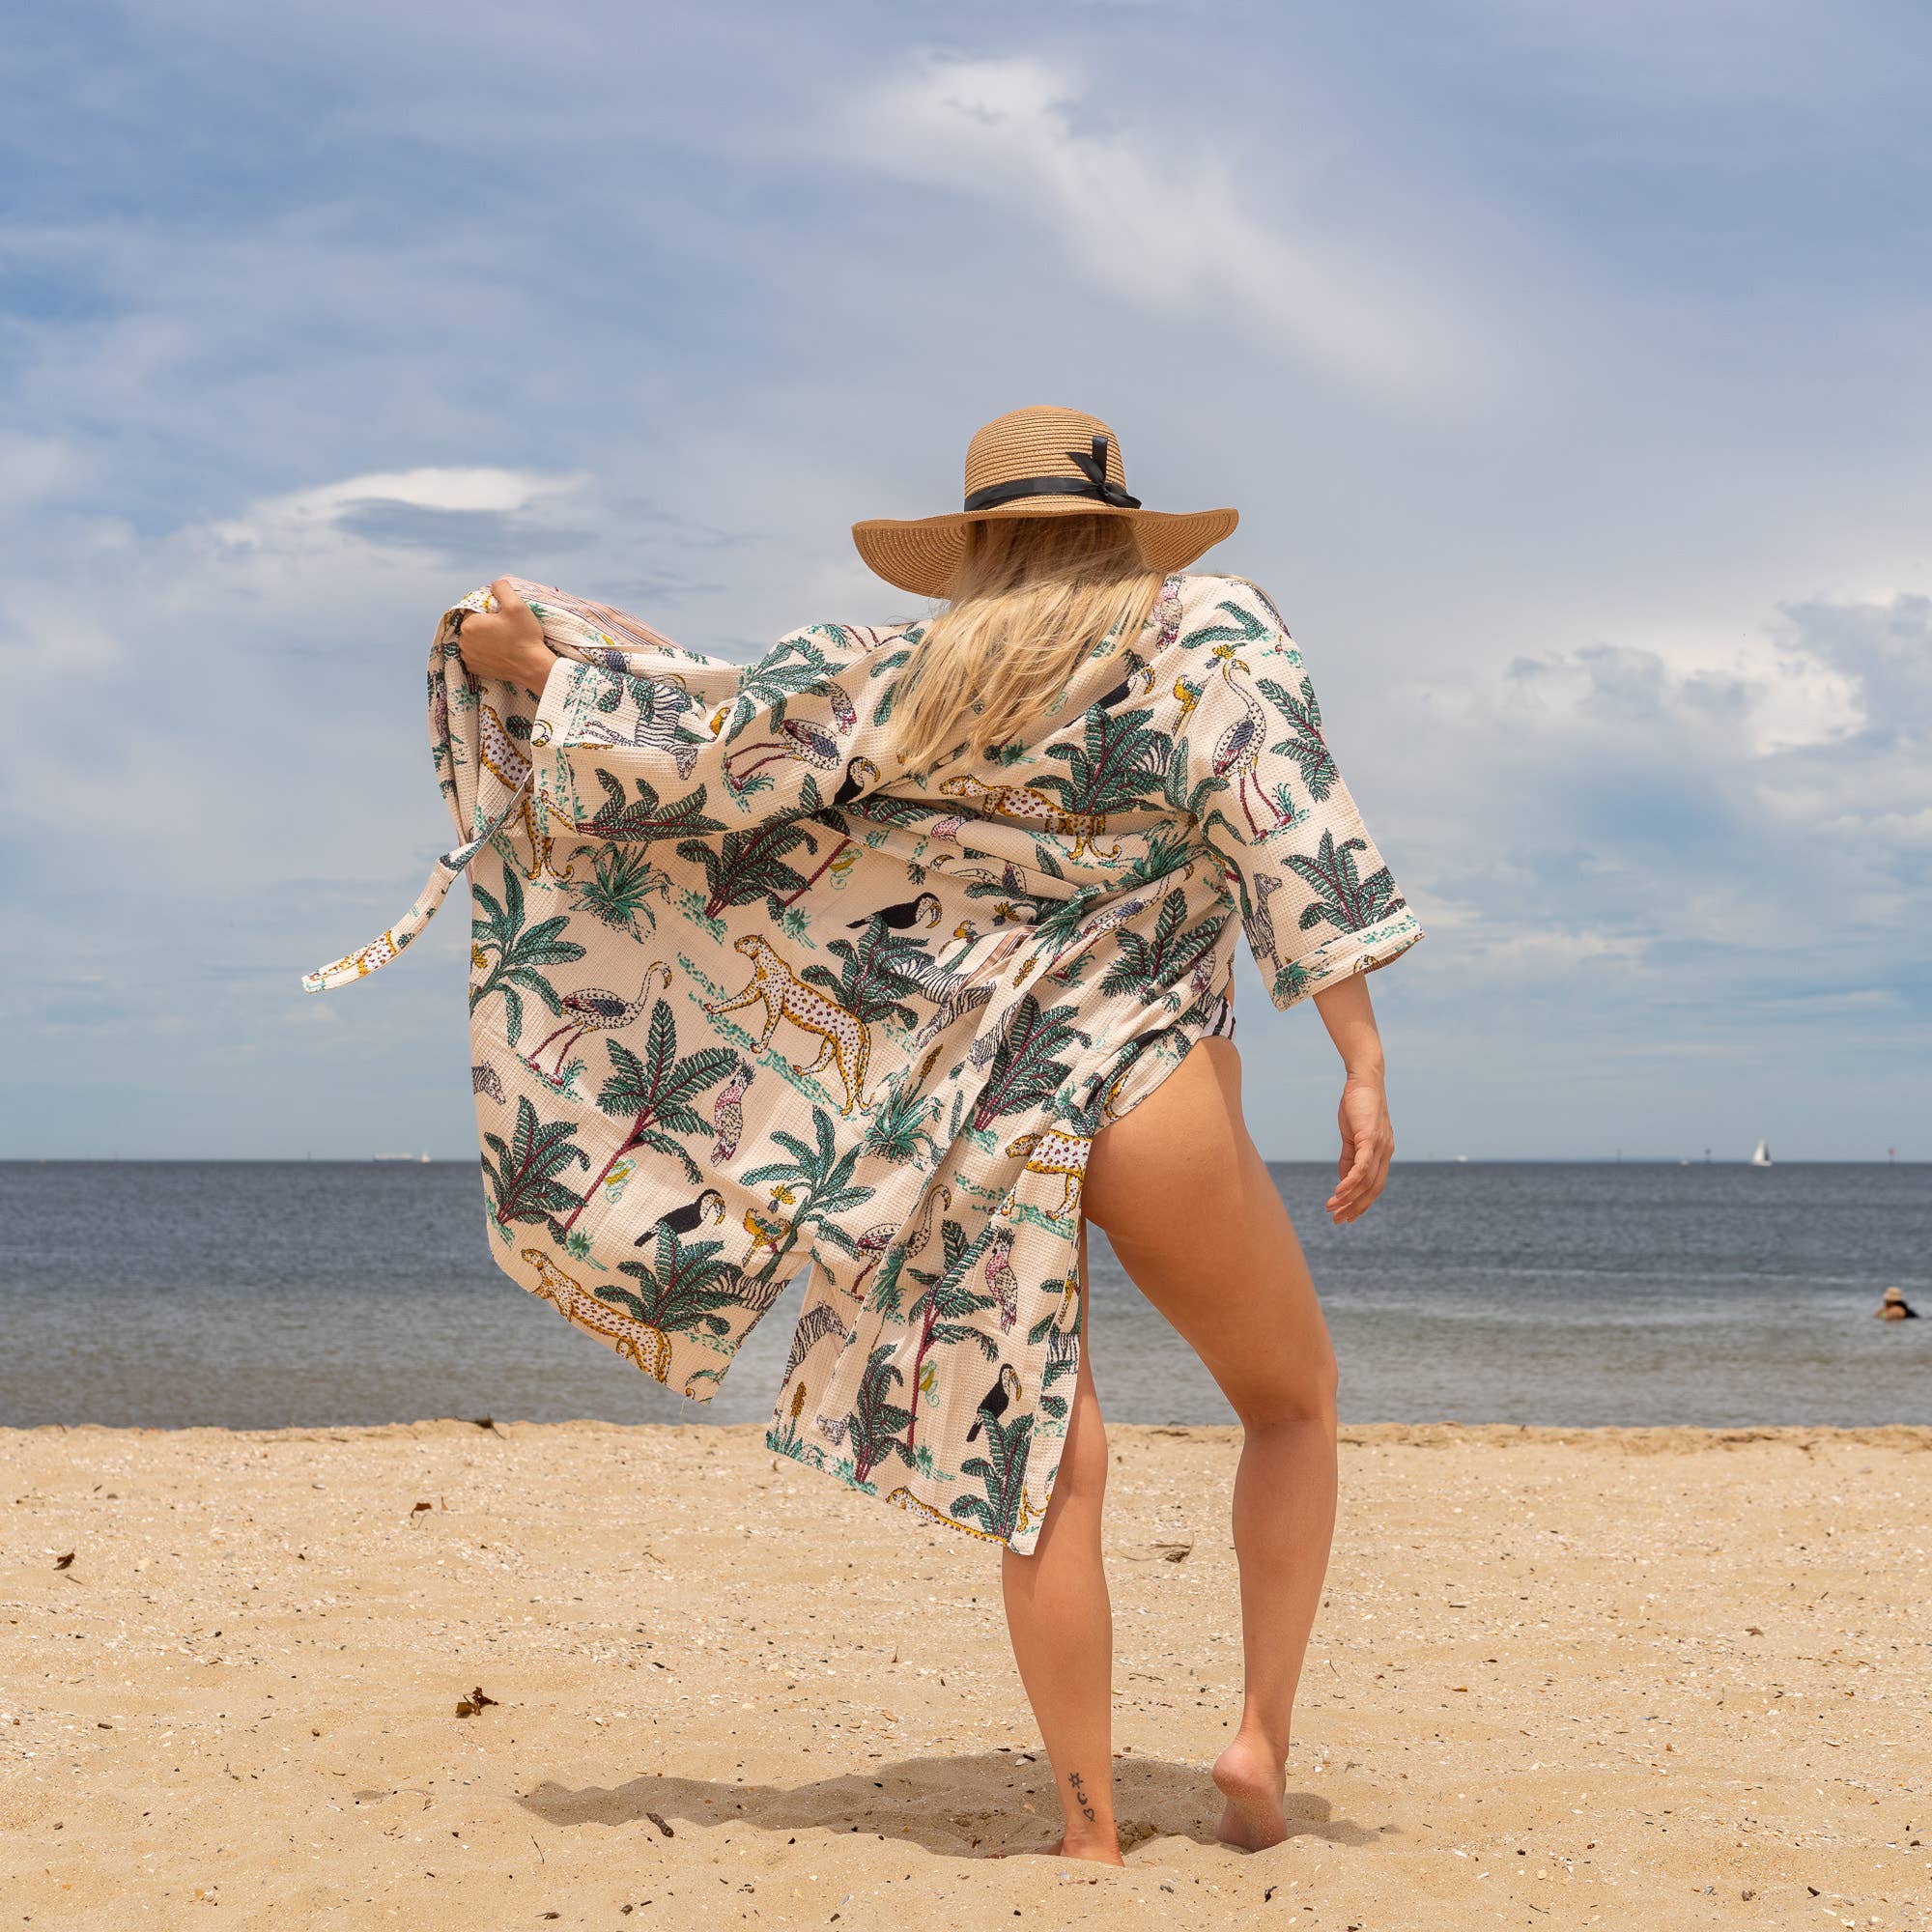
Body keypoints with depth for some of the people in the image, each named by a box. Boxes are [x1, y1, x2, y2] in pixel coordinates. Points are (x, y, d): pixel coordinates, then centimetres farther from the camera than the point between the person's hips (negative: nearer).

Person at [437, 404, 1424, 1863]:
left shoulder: (895, 677, 5)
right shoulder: (1208, 631, 0)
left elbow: (697, 747, 4)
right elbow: (1293, 842, -12)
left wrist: (540, 666, 19)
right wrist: (1364, 1064, -13)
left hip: (977, 1124, 2)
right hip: (1153, 1103, -2)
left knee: (1049, 1466, 6)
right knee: (1294, 1403, 19)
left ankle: (1091, 1835, 9)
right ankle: (1264, 1738, 10)